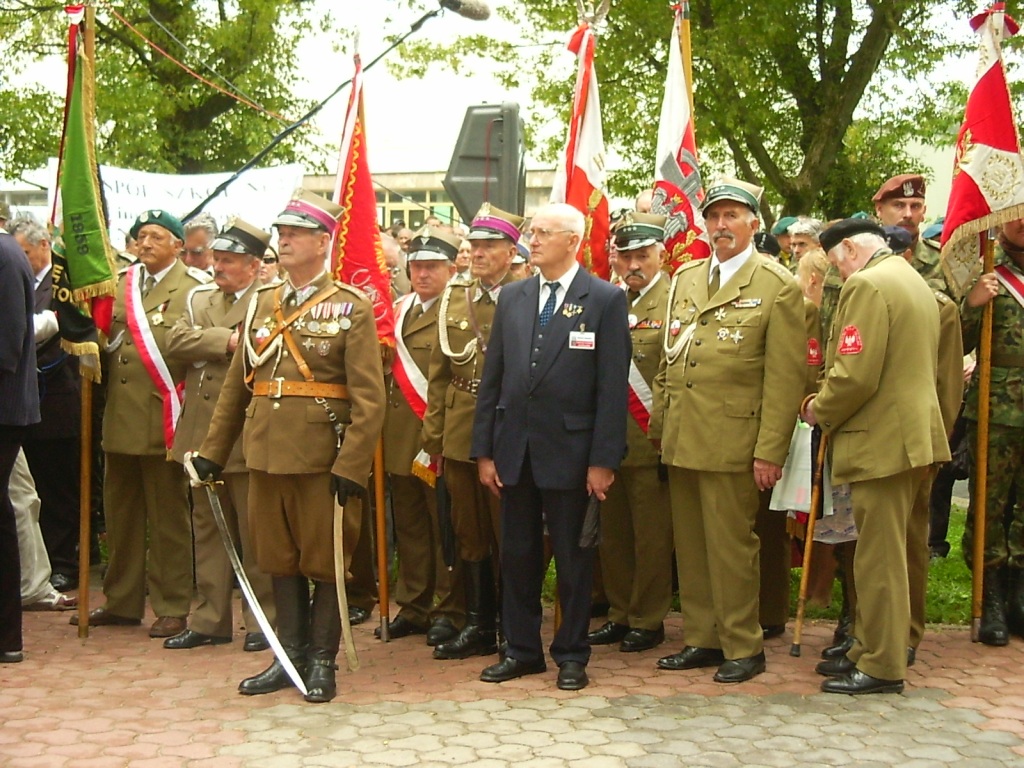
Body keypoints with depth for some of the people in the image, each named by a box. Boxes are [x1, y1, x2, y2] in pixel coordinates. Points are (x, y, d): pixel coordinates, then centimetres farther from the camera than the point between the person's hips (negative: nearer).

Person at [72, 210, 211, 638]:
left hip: (162, 421, -6)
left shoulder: (193, 289, -3)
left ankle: (172, 608, 8)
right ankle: (121, 601, 22)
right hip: (120, 418, 6)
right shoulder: (120, 285, 16)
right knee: (120, 514, 12)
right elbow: (105, 338, 22)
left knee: (168, 517, 1)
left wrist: (184, 412, -15)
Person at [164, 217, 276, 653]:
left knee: (255, 535, 1)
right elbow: (176, 341, -2)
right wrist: (226, 340, -13)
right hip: (202, 436, 6)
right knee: (208, 532, 12)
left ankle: (262, 620, 11)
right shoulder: (199, 299, 15)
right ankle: (209, 620, 20)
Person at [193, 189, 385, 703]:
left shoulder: (351, 308, -5)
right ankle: (290, 656, 23)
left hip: (323, 460, -5)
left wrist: (351, 466, -18)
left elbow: (369, 398, -11)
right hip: (267, 455, 5)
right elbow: (236, 385, 14)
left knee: (326, 562, 5)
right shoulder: (260, 304, 11)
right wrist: (213, 451, 12)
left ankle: (321, 661, 17)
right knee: (280, 560, 12)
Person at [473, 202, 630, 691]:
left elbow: (612, 386, -8)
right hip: (514, 449, 4)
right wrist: (484, 450, 4)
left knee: (572, 557, 7)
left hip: (569, 450, -4)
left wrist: (603, 460, -13)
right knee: (517, 555, 11)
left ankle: (572, 655, 20)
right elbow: (492, 378, 9)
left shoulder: (605, 300, -5)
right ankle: (522, 650, 24)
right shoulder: (512, 298, 9)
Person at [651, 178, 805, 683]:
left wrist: (770, 451, -13)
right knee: (690, 545, 12)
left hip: (731, 442, -6)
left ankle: (743, 648, 12)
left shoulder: (778, 287, -5)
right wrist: (659, 426, 12)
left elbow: (785, 378, -9)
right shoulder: (684, 279, 14)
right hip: (681, 441, 6)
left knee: (731, 546, -1)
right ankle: (701, 638, 23)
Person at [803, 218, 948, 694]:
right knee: (879, 555, 16)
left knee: (879, 559, -2)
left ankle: (882, 668, 5)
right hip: (911, 434, 10)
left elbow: (855, 375, -22)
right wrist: (829, 405, 18)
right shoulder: (914, 282, 17)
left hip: (882, 441, -10)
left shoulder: (867, 285, -15)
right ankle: (868, 651, 25)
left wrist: (821, 412, -4)